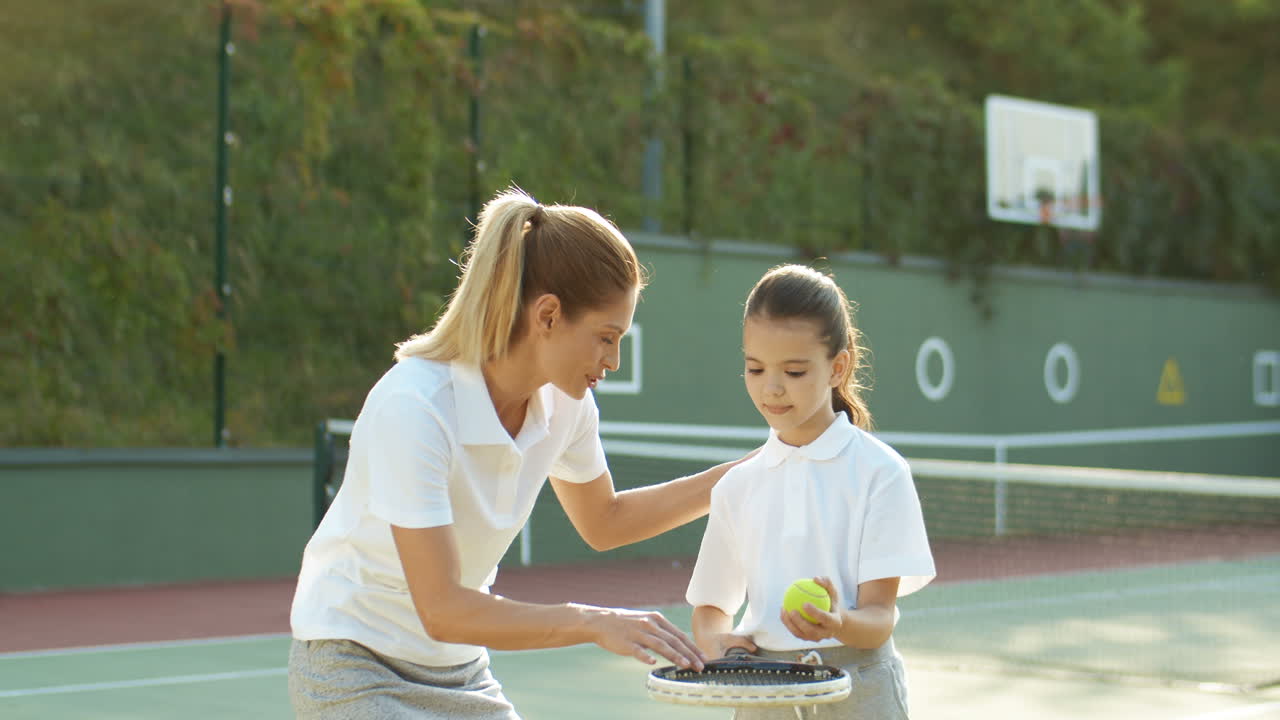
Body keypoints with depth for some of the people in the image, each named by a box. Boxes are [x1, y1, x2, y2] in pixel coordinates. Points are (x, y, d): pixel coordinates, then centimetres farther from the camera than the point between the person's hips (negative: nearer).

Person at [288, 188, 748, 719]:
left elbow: (603, 521, 14)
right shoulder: (413, 406, -29)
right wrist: (591, 622, -36)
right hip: (357, 670, -7)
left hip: (461, 671, 7)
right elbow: (442, 610, -31)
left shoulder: (562, 403, -7)